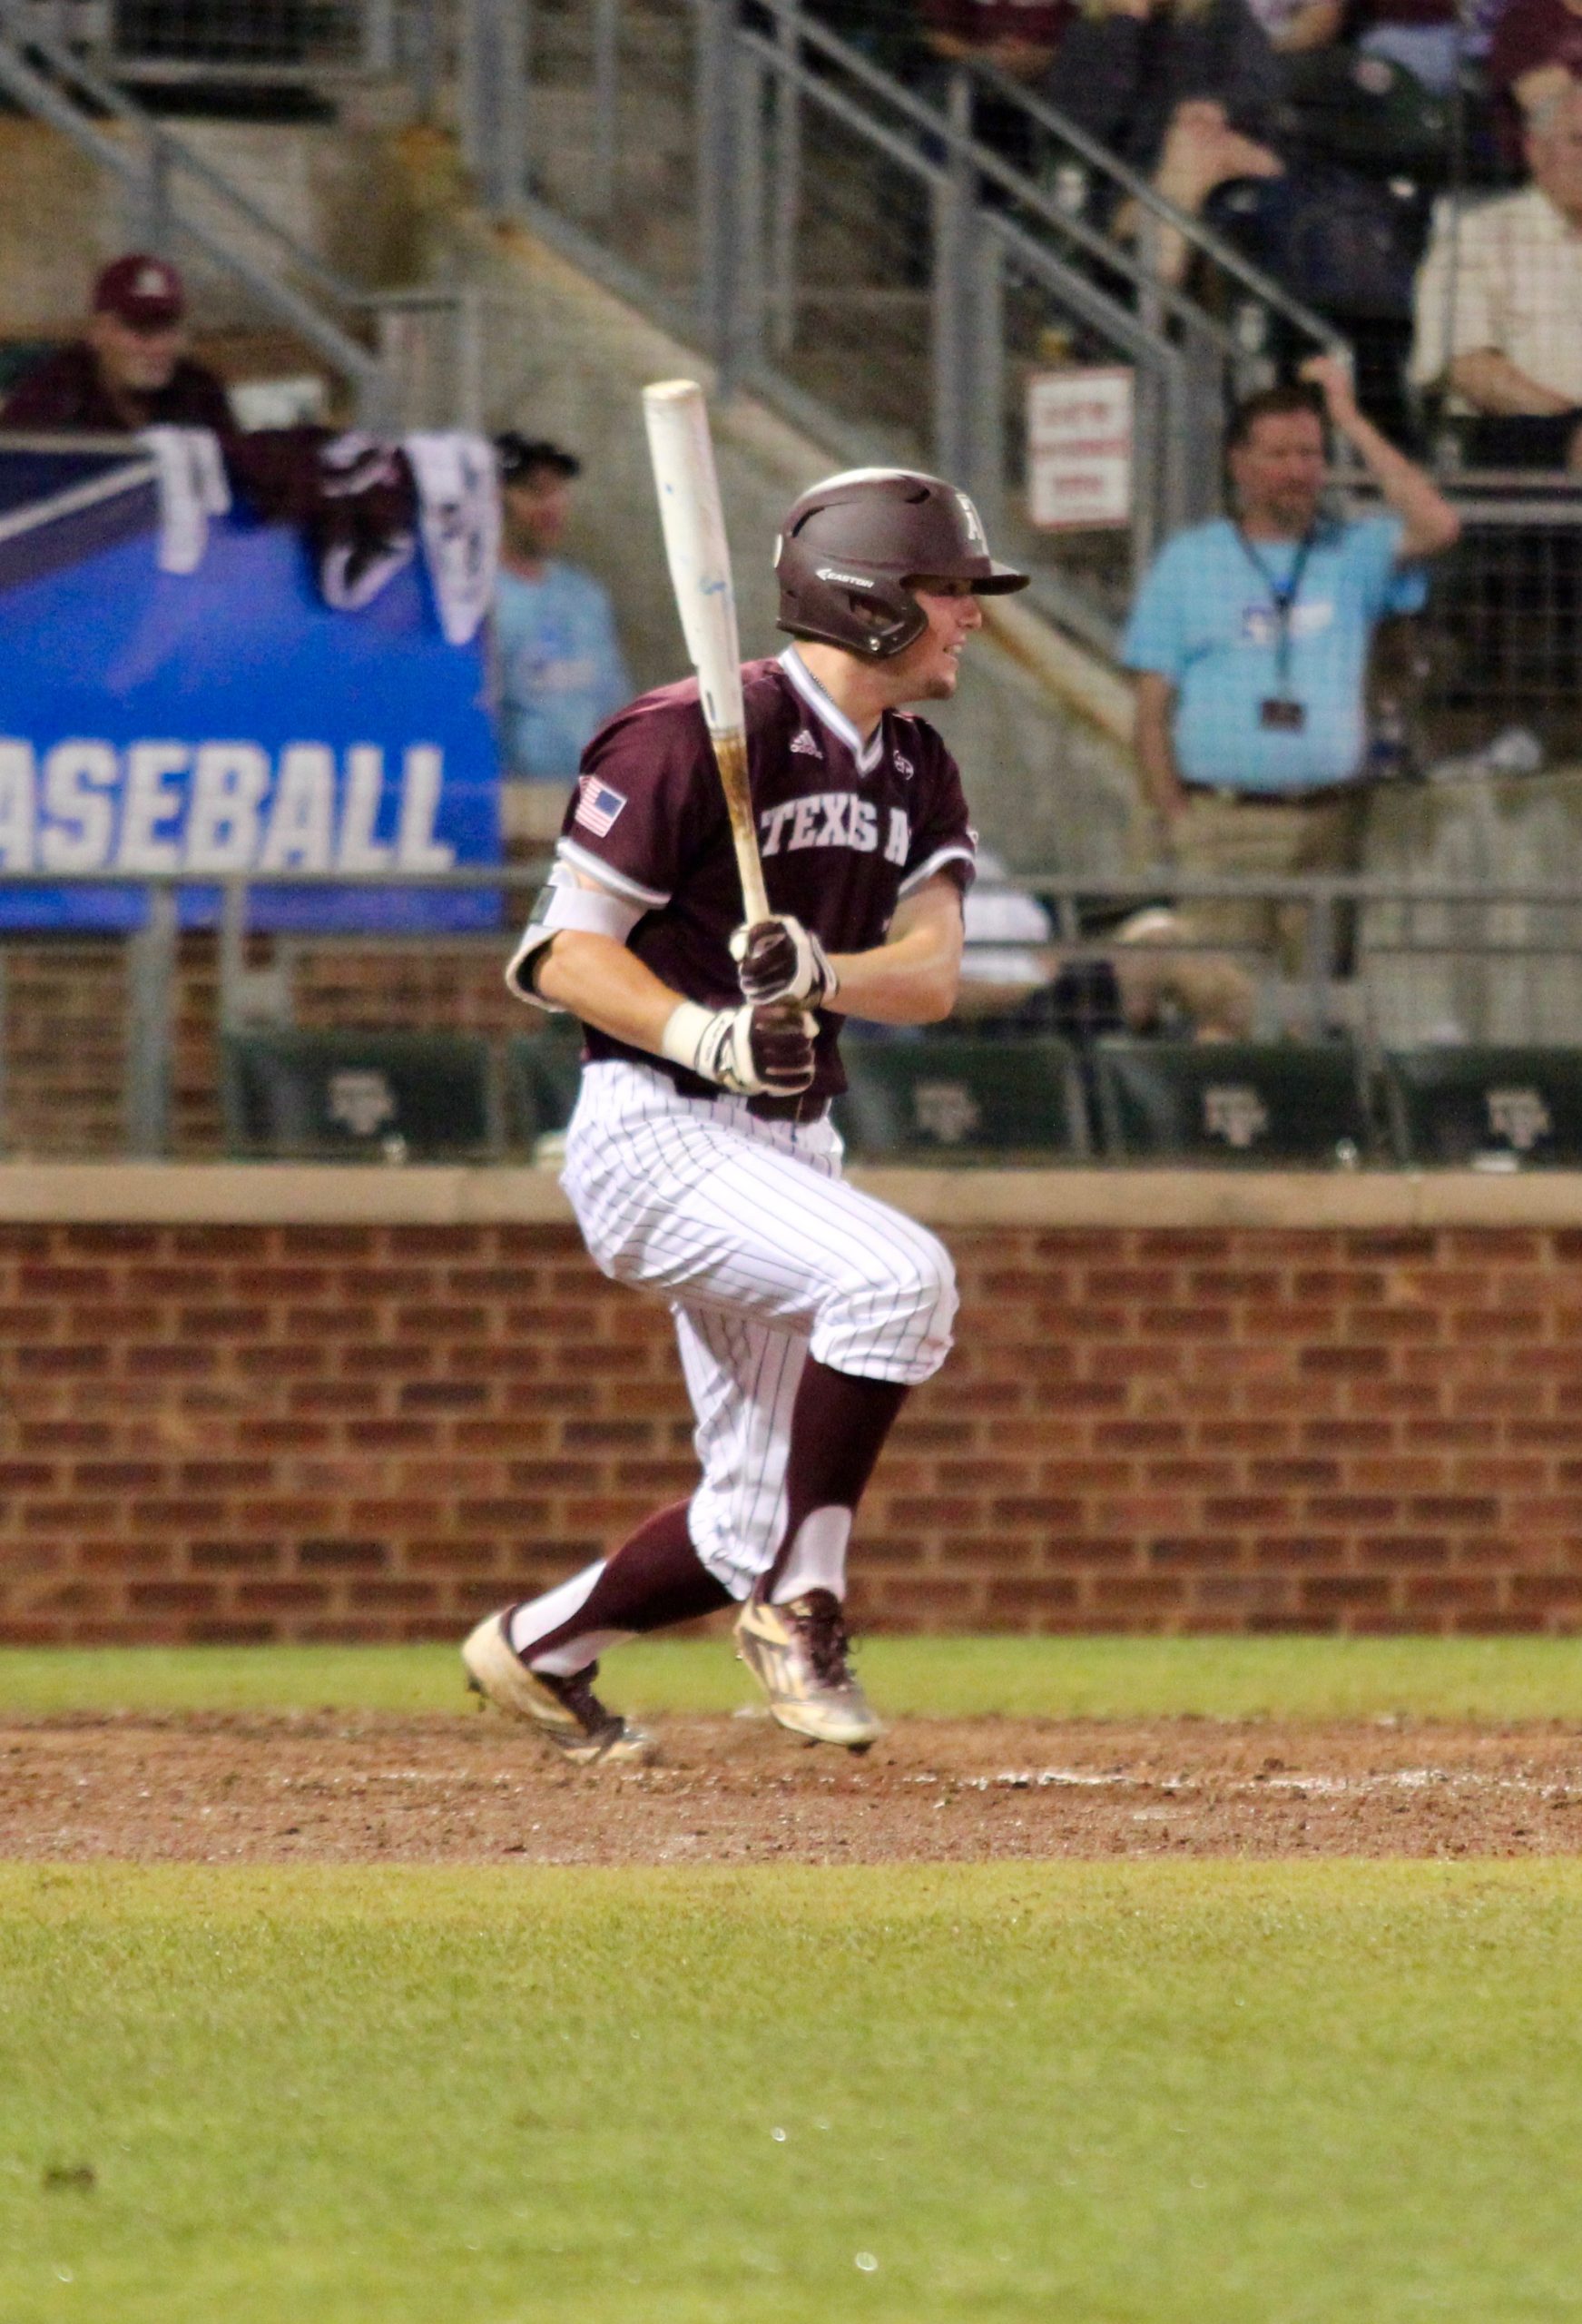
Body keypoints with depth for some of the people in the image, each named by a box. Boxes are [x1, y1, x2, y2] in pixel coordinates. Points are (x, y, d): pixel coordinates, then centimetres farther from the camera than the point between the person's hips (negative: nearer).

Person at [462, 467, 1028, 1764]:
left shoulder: (918, 773, 11)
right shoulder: (695, 735, -13)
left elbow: (932, 976, -3)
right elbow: (567, 953, -13)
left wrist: (816, 975, -24)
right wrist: (706, 1037, -29)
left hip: (792, 1150, 8)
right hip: (656, 1132, -8)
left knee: (755, 1531, 6)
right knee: (898, 1273, -31)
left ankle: (541, 1650, 29)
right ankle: (799, 1607, -21)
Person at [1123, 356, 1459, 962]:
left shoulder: (1351, 554, 11)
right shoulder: (1186, 562, 10)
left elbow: (1434, 526, -9)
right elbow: (1152, 709, 8)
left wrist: (1351, 422, -2)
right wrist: (1175, 821, -4)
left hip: (1327, 820, 1)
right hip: (1224, 821, -1)